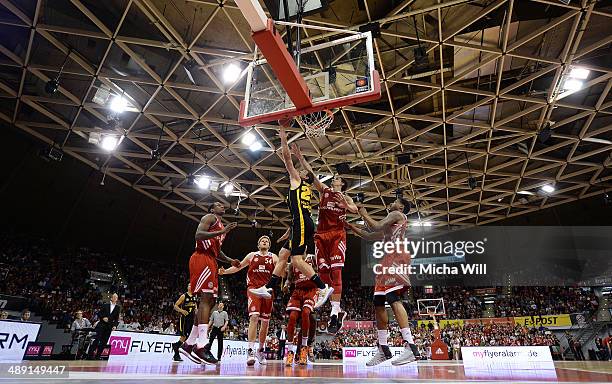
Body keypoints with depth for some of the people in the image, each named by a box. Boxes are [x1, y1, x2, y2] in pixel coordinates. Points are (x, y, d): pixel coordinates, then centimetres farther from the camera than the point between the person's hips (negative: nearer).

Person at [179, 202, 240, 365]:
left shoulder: (221, 226, 28)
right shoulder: (210, 217, 1)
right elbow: (198, 235, -16)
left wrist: (230, 260, 15)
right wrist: (222, 232, -22)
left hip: (210, 262, 10)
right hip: (202, 259, -10)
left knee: (209, 301, 7)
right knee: (207, 298, -19)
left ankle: (189, 344, 12)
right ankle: (201, 346, -25)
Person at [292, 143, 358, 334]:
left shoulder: (345, 197, 15)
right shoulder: (324, 190, 19)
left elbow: (355, 210, -5)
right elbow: (310, 172, 11)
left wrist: (344, 204, -25)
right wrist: (299, 156, 5)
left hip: (337, 234, -3)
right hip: (321, 234, 3)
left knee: (335, 271, -14)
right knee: (323, 271, -2)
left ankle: (334, 314, -18)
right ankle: (338, 311, 8)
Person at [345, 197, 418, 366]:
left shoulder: (397, 214, 5)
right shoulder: (390, 223, 32)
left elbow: (376, 227, -9)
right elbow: (369, 236, 35)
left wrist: (364, 214, 6)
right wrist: (351, 226, 33)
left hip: (396, 256, -9)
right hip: (388, 260, 10)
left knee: (393, 298, -22)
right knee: (378, 303, 6)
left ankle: (410, 346, -26)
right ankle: (383, 349, 11)